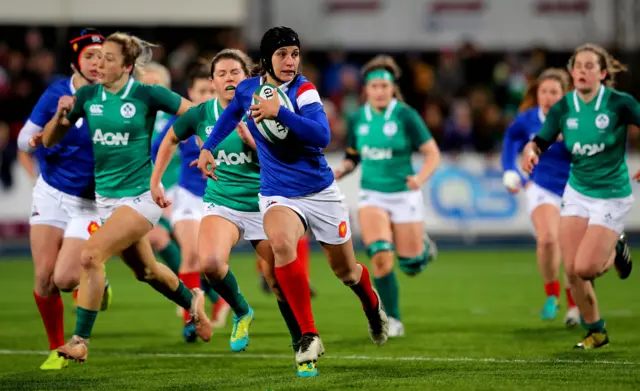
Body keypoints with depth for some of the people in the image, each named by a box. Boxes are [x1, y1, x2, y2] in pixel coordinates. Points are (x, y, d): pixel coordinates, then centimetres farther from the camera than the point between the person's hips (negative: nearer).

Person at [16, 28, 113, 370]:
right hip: (51, 194, 2)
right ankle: (57, 350, 16)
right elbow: (24, 139, 0)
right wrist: (34, 140, -22)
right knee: (44, 280, -3)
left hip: (90, 202, -2)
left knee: (65, 278, -15)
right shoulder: (57, 94, -5)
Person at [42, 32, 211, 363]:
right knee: (144, 270, 21)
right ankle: (192, 302, 49)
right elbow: (49, 140, 4)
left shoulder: (147, 95, -12)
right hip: (106, 196, 6)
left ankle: (80, 340, -14)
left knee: (90, 256, -22)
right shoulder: (88, 96, 0)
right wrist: (60, 116, -14)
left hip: (141, 196, -6)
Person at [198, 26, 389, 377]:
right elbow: (231, 114, 23)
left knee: (345, 270, 13)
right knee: (280, 242, -33)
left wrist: (279, 112, -38)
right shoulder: (248, 89, -1)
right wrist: (208, 147, 15)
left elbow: (322, 135, -31)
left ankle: (373, 307, 51)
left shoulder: (304, 91, -15)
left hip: (321, 192, -1)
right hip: (278, 195, 1)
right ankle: (309, 336, -28)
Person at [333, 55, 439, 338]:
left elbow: (432, 153, -8)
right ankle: (392, 321, -5)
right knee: (381, 257, -19)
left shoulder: (405, 116, -10)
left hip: (404, 195, -2)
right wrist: (342, 171, -5)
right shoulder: (357, 119, 1)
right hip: (372, 196, 2)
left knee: (410, 265, 4)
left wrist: (421, 178, -25)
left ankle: (423, 247, 42)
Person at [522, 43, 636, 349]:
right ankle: (595, 332, 18)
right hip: (577, 193, 4)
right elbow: (540, 141, 2)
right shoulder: (563, 108, -5)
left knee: (584, 268, -15)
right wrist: (530, 150, -21)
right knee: (571, 269, -3)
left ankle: (615, 250, 20)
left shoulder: (620, 103, -16)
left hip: (611, 195, -4)